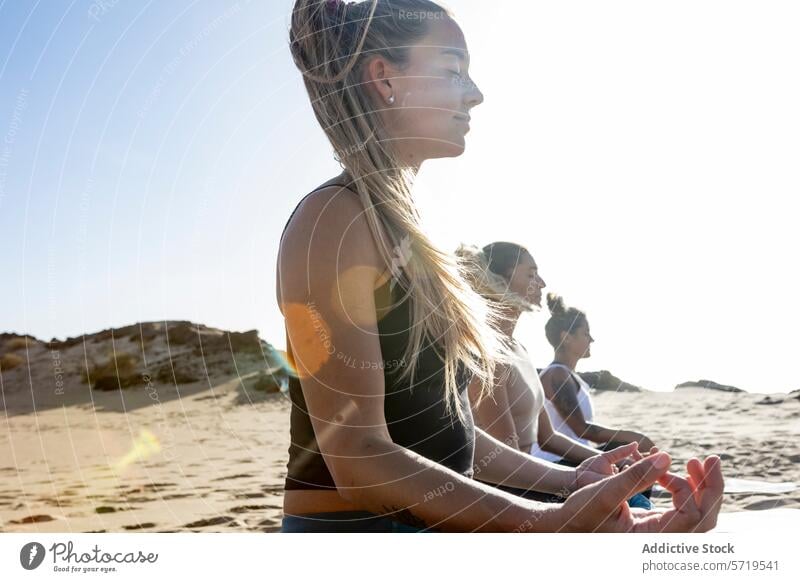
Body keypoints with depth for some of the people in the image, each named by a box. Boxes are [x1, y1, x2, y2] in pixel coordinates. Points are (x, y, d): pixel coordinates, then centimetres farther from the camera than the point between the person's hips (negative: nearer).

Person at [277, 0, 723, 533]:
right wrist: (554, 524, -32)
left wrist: (567, 479, 14)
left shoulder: (401, 230, 10)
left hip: (434, 522, 9)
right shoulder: (333, 220, -17)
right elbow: (359, 460, -24)